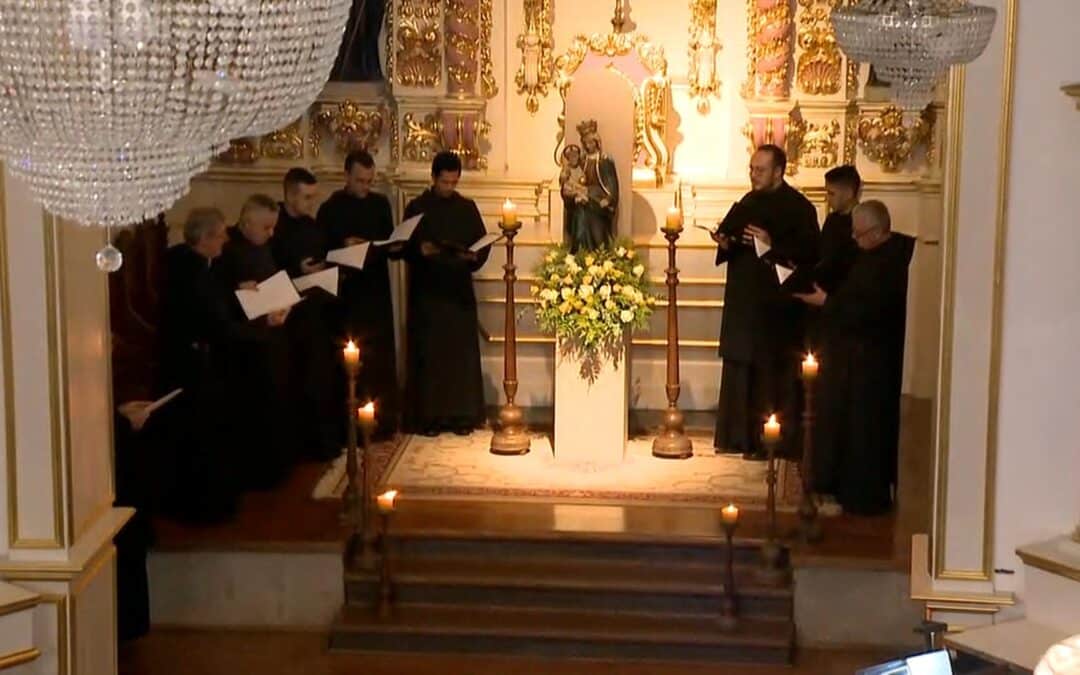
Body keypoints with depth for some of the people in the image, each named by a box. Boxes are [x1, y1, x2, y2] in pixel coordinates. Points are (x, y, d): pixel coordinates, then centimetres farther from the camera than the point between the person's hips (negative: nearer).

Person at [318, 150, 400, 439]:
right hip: (348, 293, -3)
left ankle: (384, 420, 11)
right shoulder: (331, 208, 1)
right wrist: (343, 246, -18)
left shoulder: (380, 204, 12)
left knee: (381, 358, 4)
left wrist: (379, 249, -6)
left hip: (377, 290, 3)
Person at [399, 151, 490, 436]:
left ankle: (462, 415, 6)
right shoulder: (417, 207, 4)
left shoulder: (467, 208, 10)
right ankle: (428, 415, 1)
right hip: (426, 291, -2)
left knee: (462, 352, 1)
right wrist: (420, 251, -21)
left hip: (459, 291, 2)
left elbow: (483, 242, 8)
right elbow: (405, 247, 0)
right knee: (428, 353, -3)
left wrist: (473, 257, -12)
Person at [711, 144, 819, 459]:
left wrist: (772, 246, -24)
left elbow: (809, 254, -15)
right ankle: (737, 436, 17)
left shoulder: (798, 207, -8)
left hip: (776, 304, -7)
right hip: (743, 300, 7)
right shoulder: (747, 203, 14)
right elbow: (727, 234, 20)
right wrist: (725, 242, -2)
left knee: (772, 374, -5)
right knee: (738, 368, 9)